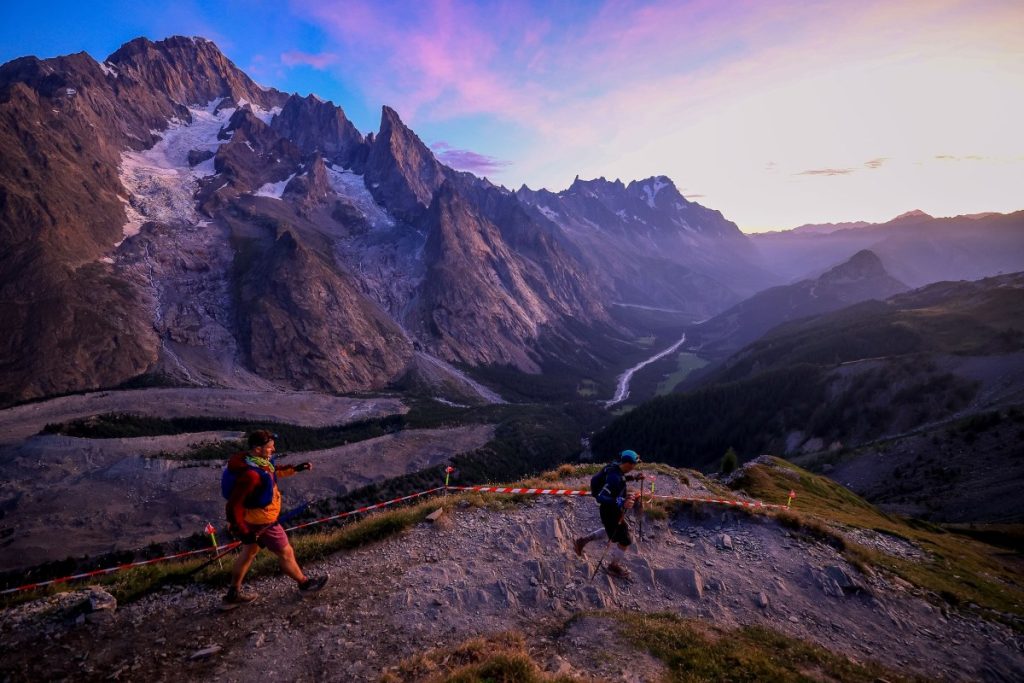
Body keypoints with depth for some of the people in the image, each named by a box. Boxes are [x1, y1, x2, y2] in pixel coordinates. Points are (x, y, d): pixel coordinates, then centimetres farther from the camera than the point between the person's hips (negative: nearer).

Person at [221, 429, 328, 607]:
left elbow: (271, 473, 16)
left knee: (249, 552, 25)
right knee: (286, 553, 11)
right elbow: (233, 506, -30)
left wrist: (295, 468, 12)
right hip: (262, 523, -9)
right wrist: (243, 532, -24)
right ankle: (305, 583, 31)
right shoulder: (250, 474, -35)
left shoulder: (258, 460, -7)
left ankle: (233, 595, 40)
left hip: (251, 518, 9)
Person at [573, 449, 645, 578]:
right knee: (625, 541, 10)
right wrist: (621, 503, -53)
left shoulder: (616, 467, -8)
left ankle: (583, 541, 37)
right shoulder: (615, 478, -35)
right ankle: (614, 567, 34)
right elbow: (601, 498, -41)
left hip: (612, 510, 9)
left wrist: (634, 477, 5)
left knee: (612, 531, 33)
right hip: (611, 513, -9)